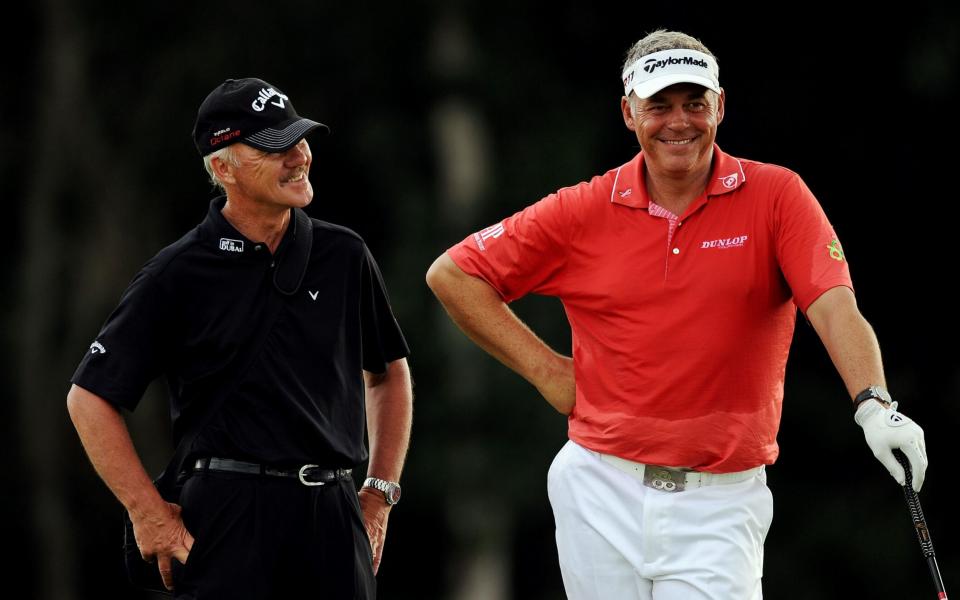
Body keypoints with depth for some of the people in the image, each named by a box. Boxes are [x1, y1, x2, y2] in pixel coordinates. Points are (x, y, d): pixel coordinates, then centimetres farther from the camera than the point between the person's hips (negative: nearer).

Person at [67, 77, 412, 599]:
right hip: (227, 512, -4)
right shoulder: (178, 274, -1)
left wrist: (380, 493, 14)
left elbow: (388, 373, 23)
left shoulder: (344, 256, 11)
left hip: (334, 514, 4)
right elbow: (89, 398, 1)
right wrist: (148, 513, -5)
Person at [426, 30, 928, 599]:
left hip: (719, 503, -2)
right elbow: (451, 275, 8)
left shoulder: (776, 197, -3)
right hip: (602, 493, 2)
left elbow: (835, 307, -16)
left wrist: (874, 404, -33)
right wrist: (545, 369, 2)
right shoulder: (584, 211, 2)